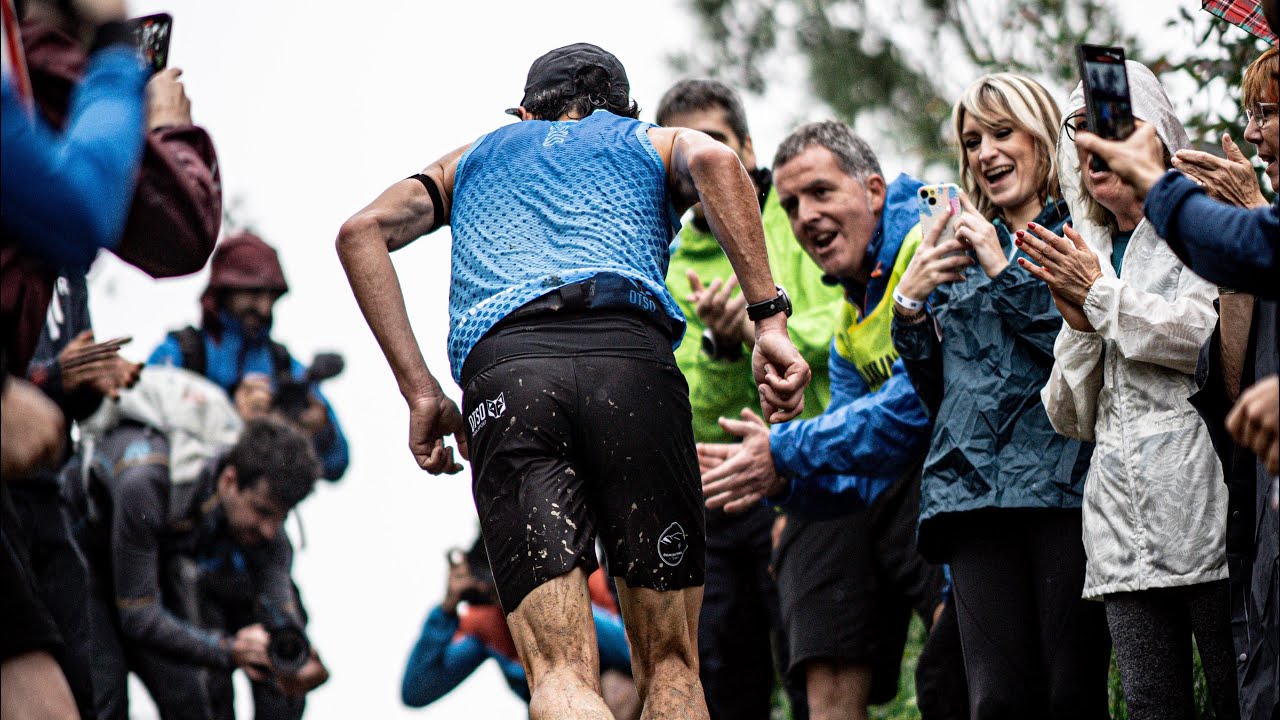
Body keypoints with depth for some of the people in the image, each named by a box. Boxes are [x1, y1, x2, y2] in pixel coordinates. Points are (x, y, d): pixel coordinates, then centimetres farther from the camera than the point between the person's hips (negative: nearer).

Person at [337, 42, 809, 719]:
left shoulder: (474, 157, 36)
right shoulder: (650, 142, 30)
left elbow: (363, 231, 19)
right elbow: (714, 160, 4)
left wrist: (420, 391, 15)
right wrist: (769, 317, -1)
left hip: (501, 373, 1)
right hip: (630, 354, -1)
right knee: (670, 663, 9)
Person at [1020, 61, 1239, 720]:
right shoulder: (1086, 256, 21)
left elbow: (1212, 336, -13)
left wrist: (1100, 296, -2)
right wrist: (1078, 322, 1)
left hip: (1202, 509, -5)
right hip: (1125, 527, 5)